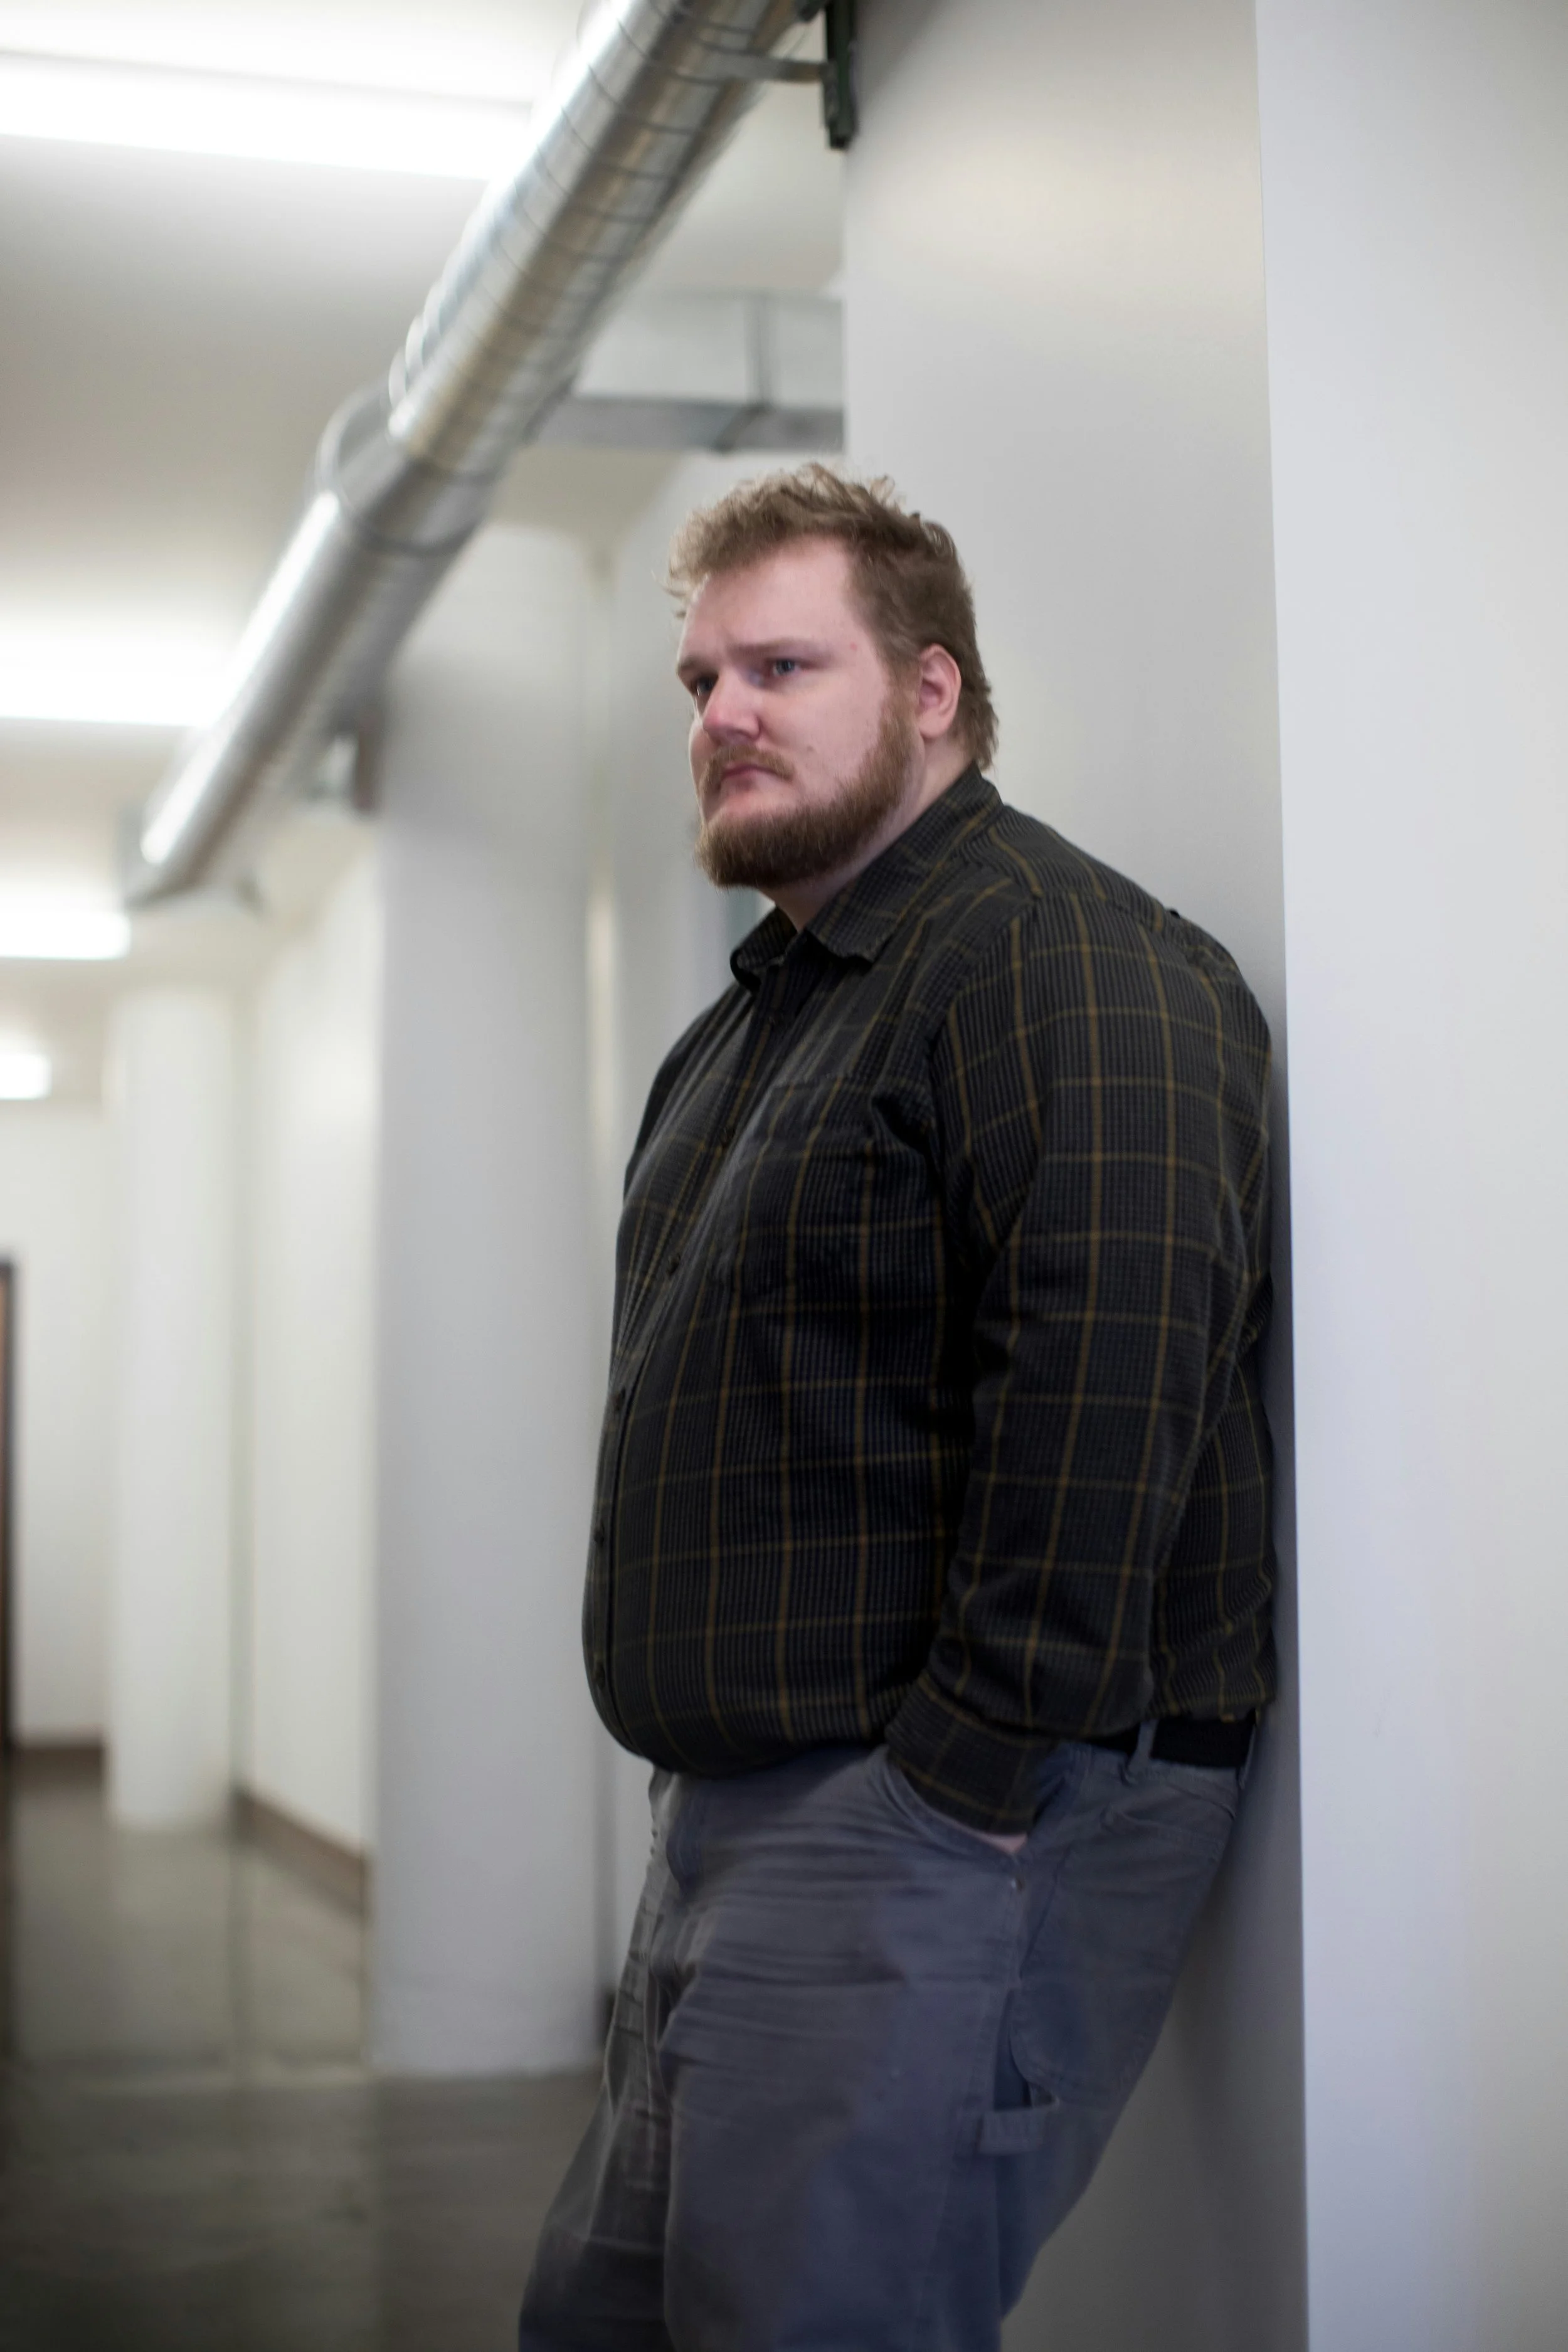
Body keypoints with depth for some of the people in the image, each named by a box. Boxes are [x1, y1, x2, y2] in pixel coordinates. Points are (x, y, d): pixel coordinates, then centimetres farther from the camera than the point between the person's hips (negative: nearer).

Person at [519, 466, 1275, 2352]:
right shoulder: (756, 1010, 21)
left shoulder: (1055, 957, -12)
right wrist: (703, 1777, 17)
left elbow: (1105, 1379, -24)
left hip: (948, 1818, -10)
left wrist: (967, 1776, -23)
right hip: (735, 1809, 10)